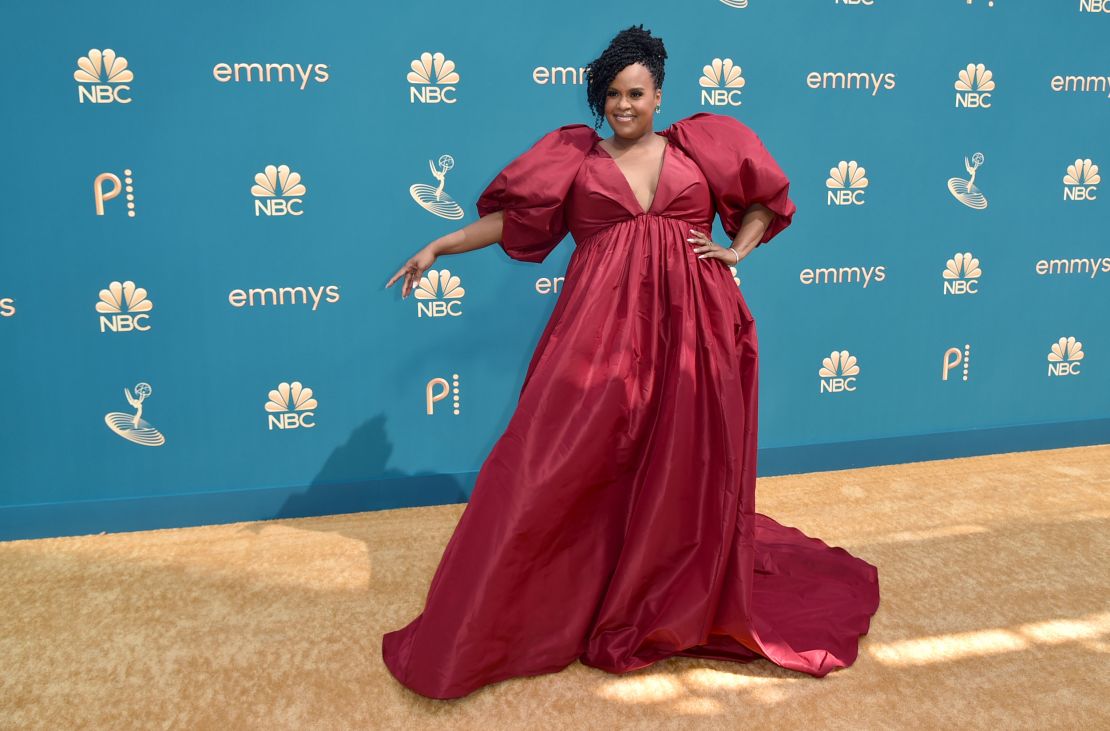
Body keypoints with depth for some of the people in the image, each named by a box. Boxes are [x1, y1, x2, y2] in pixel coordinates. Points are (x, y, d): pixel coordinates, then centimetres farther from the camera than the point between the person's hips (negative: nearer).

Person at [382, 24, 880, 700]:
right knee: (566, 465, -3)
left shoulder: (700, 145, 12)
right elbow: (511, 217, 9)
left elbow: (763, 200, 22)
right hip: (602, 327, -1)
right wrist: (439, 247, 4)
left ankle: (684, 605, 28)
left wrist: (738, 249, 7)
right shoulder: (576, 156, 9)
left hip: (690, 326, 1)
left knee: (685, 469, 7)